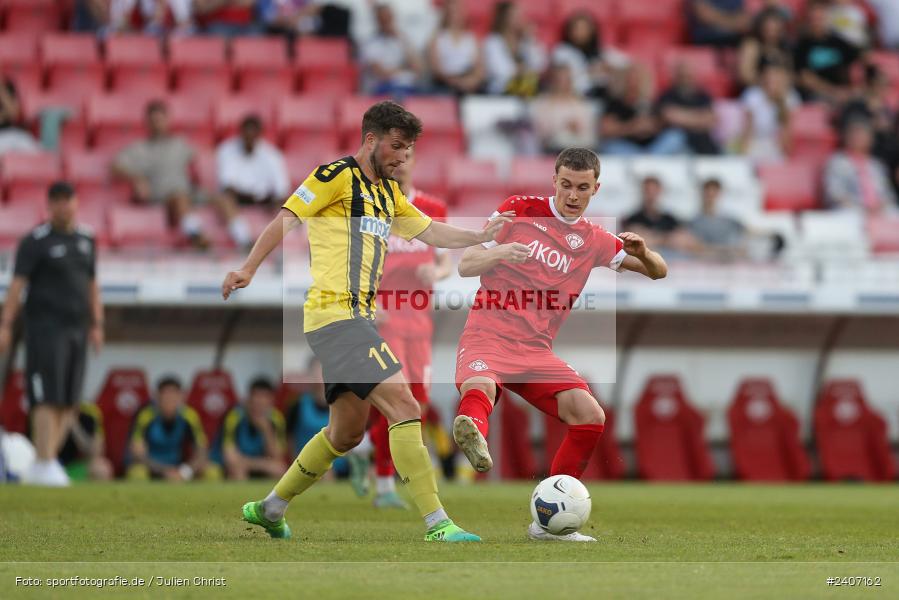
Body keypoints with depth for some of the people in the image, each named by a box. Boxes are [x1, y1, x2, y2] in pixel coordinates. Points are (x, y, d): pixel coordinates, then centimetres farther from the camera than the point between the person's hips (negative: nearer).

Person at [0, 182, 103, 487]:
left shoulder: (86, 240, 14)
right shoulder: (36, 241, -5)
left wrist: (96, 325, 17)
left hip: (77, 329, 6)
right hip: (45, 330, -6)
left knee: (68, 403, 3)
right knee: (49, 399, -12)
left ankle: (44, 464, 10)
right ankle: (45, 464, -13)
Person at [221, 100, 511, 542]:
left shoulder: (388, 192, 21)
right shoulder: (339, 175, -5)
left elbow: (431, 232, 24)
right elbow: (286, 219, -10)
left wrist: (480, 236, 9)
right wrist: (249, 268, -19)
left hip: (358, 317, 10)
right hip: (334, 311, -10)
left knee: (347, 432, 16)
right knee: (403, 404, -17)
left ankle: (269, 509, 29)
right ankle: (436, 523, -20)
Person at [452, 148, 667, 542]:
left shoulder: (593, 241, 13)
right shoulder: (520, 210, 3)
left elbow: (658, 272, 18)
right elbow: (465, 266, 2)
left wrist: (641, 252, -6)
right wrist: (500, 252, -21)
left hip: (536, 352, 5)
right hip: (488, 336, -5)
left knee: (590, 416, -12)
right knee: (478, 391, -37)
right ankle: (473, 435, -74)